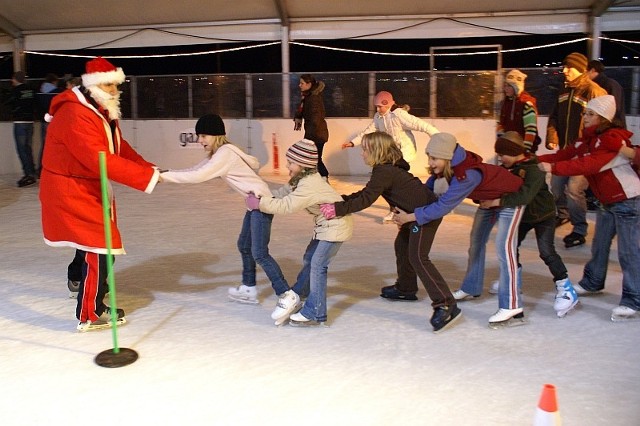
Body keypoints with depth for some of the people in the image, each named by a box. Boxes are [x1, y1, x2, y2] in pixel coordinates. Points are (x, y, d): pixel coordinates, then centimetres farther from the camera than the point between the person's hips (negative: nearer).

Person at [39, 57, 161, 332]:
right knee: (100, 247, -11)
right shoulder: (75, 116, -28)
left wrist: (148, 168, -9)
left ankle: (80, 279, 54)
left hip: (89, 187, 11)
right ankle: (91, 315, -1)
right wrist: (149, 176, -37)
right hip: (71, 191, -11)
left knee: (91, 236, 28)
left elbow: (120, 148, 7)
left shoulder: (102, 110, 6)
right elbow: (101, 160, -36)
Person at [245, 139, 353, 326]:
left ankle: (315, 314, -6)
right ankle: (299, 293, 40)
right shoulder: (302, 178, 1)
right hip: (324, 224, 10)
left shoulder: (310, 185, -29)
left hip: (335, 225, -10)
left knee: (317, 266, -11)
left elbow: (287, 205, -29)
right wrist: (262, 197, -6)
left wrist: (260, 203, -22)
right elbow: (284, 193, 7)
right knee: (309, 259, 20)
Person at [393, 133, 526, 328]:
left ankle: (512, 308, -18)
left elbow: (443, 205, -43)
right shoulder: (448, 167, -16)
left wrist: (410, 217, -37)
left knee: (504, 247, -19)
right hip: (489, 198, 9)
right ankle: (471, 289, 30)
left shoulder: (468, 174, -41)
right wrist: (404, 209, -22)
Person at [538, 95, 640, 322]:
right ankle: (592, 283, 36)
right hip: (607, 201, 9)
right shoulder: (588, 139, 7)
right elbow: (564, 155, -2)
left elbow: (589, 164, -35)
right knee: (599, 245, 19)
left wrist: (553, 168, -38)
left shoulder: (613, 139, -22)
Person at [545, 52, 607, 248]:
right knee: (556, 186, 16)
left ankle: (579, 230, 3)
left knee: (574, 190, -13)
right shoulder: (564, 90, 12)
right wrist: (552, 137, 2)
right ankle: (563, 215, 43)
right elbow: (554, 117, 17)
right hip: (564, 150, 8)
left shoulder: (593, 91, -14)